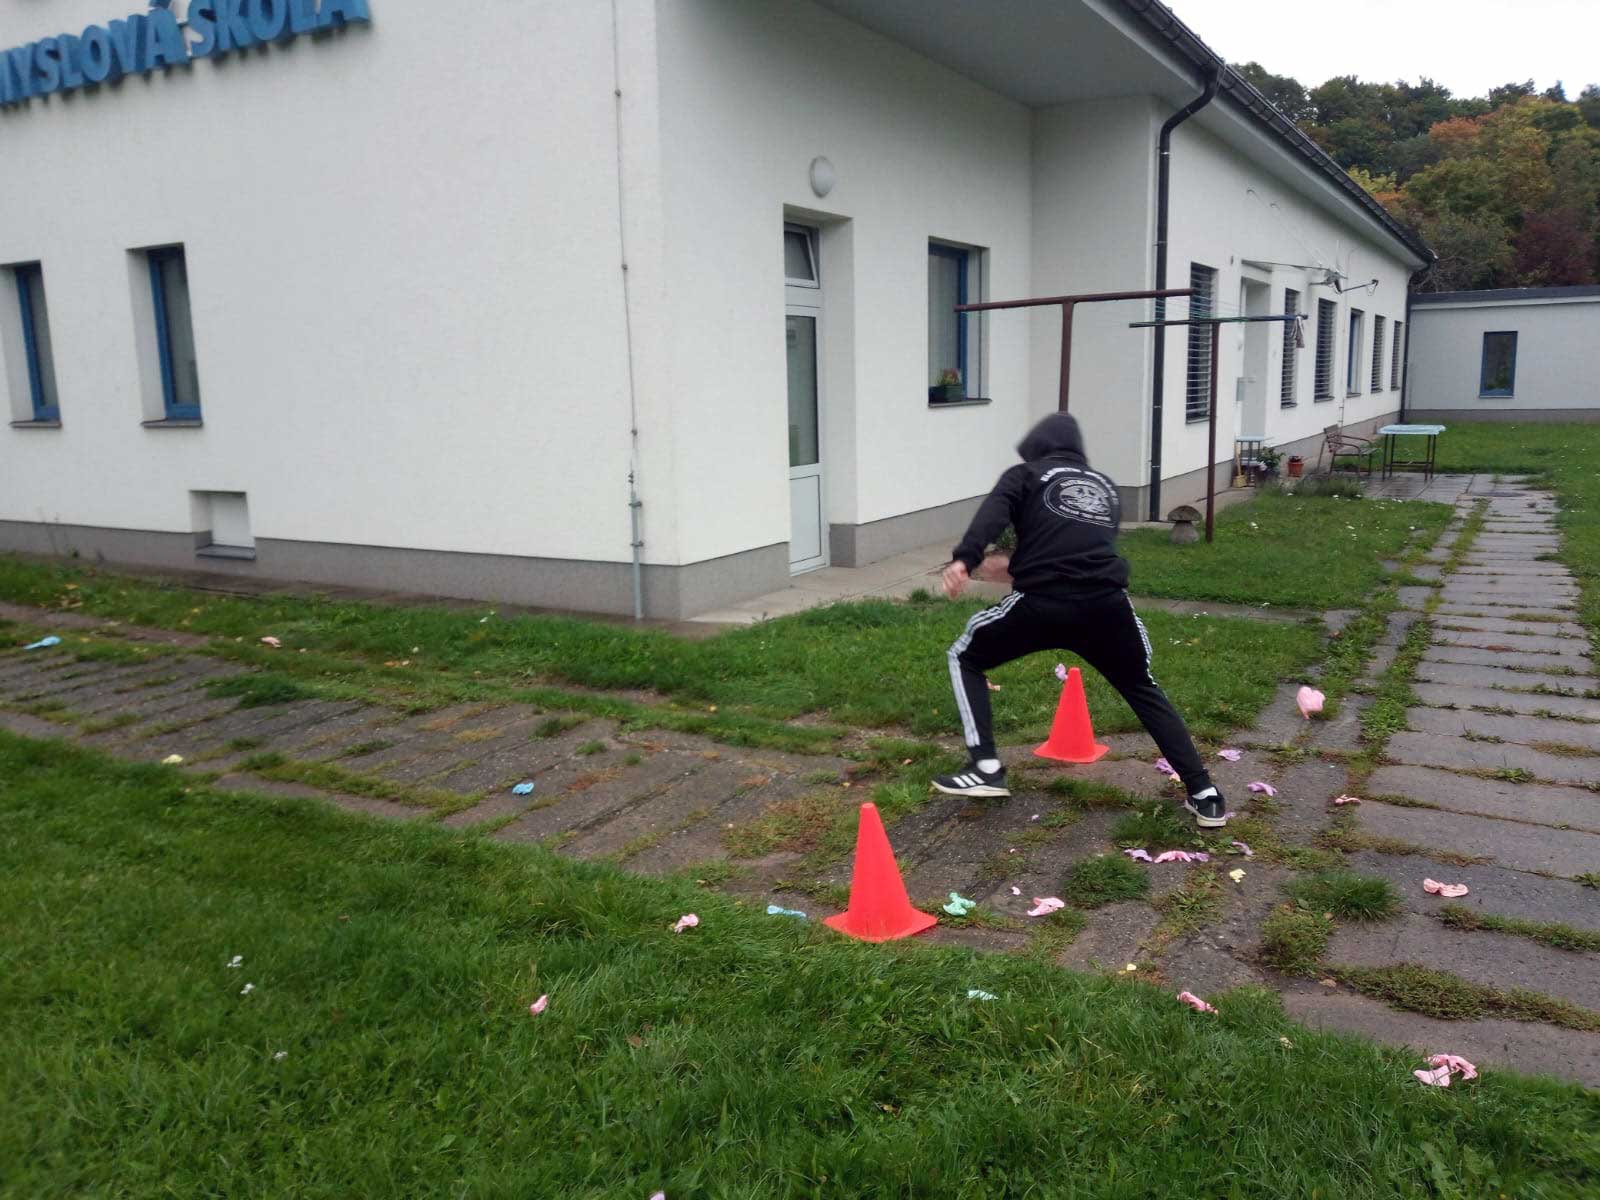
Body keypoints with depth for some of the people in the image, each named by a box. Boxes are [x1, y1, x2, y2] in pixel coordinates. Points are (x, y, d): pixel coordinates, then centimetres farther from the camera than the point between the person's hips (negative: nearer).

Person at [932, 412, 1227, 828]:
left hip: (1044, 603, -4)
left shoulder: (1025, 475, 16)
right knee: (1144, 690, 25)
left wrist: (965, 559, -21)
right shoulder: (1106, 487, 29)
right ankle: (1204, 794, 18)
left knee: (965, 657, 18)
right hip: (1107, 604, 4)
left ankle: (986, 768, 7)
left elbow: (993, 513, -5)